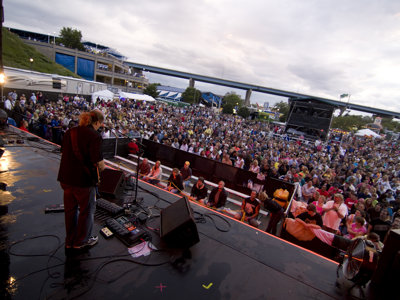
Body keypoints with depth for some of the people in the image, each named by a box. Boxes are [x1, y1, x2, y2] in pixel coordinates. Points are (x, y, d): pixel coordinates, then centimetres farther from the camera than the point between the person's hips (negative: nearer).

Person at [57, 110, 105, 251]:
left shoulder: (70, 132, 6)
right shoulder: (94, 136, -17)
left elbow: (63, 153, 13)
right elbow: (98, 160, -20)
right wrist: (103, 168, 0)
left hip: (66, 177, 7)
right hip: (83, 179, -7)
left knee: (70, 209, 21)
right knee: (87, 210, 14)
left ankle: (70, 241, 36)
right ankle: (81, 241, 28)